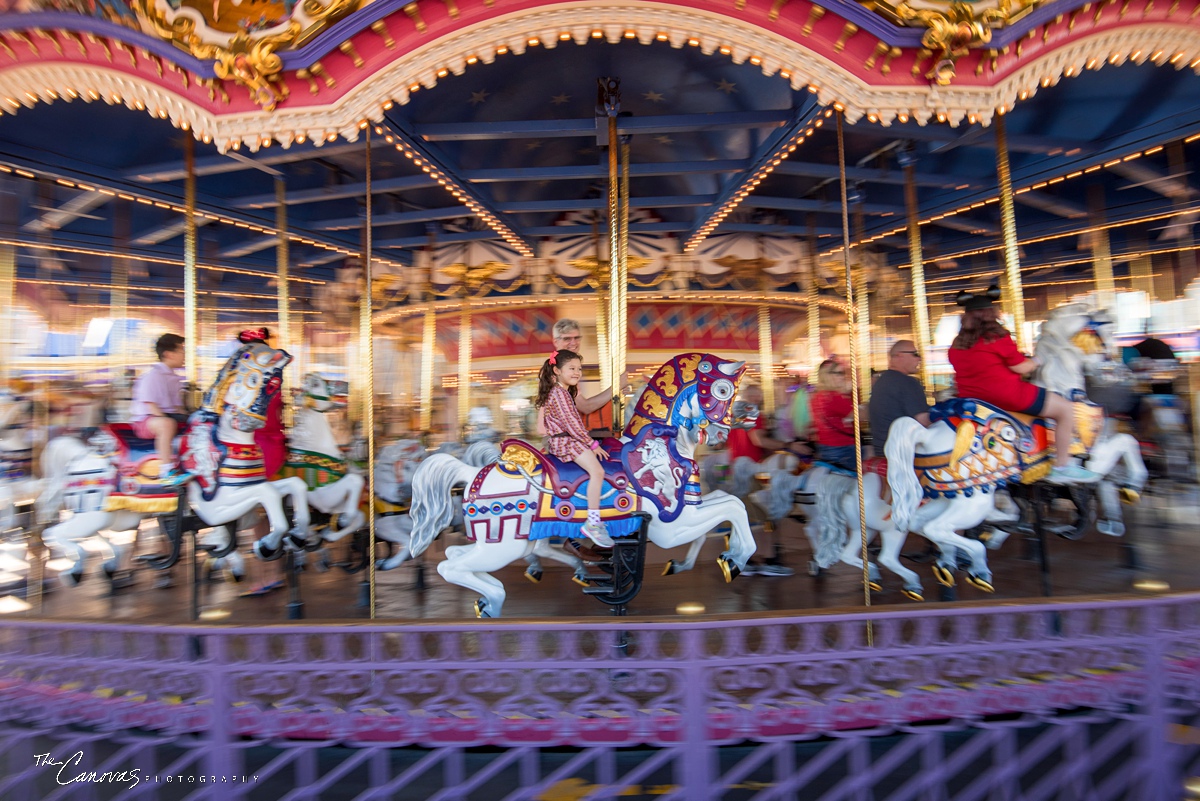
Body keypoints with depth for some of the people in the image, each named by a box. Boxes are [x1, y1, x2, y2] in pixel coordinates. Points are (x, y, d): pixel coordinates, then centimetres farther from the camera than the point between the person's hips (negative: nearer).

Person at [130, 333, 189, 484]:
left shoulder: (174, 378, 14)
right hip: (145, 420, -9)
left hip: (169, 416, 9)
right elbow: (151, 405, -18)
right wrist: (167, 419, -25)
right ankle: (167, 471, -38)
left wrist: (186, 417, 1)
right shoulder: (152, 375, -11)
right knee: (167, 424, -39)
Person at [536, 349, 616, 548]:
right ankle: (593, 523, -22)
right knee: (597, 471, -23)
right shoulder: (559, 392, -14)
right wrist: (592, 444, -14)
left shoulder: (565, 391, 19)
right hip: (564, 441, -11)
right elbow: (571, 423, -19)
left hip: (565, 440, 11)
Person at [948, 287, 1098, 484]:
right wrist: (1035, 362, 13)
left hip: (971, 399, 8)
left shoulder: (956, 345, 6)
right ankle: (1062, 467, 5)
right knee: (1066, 409, 4)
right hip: (1007, 396, -7)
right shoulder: (997, 336, -12)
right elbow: (1021, 368, -8)